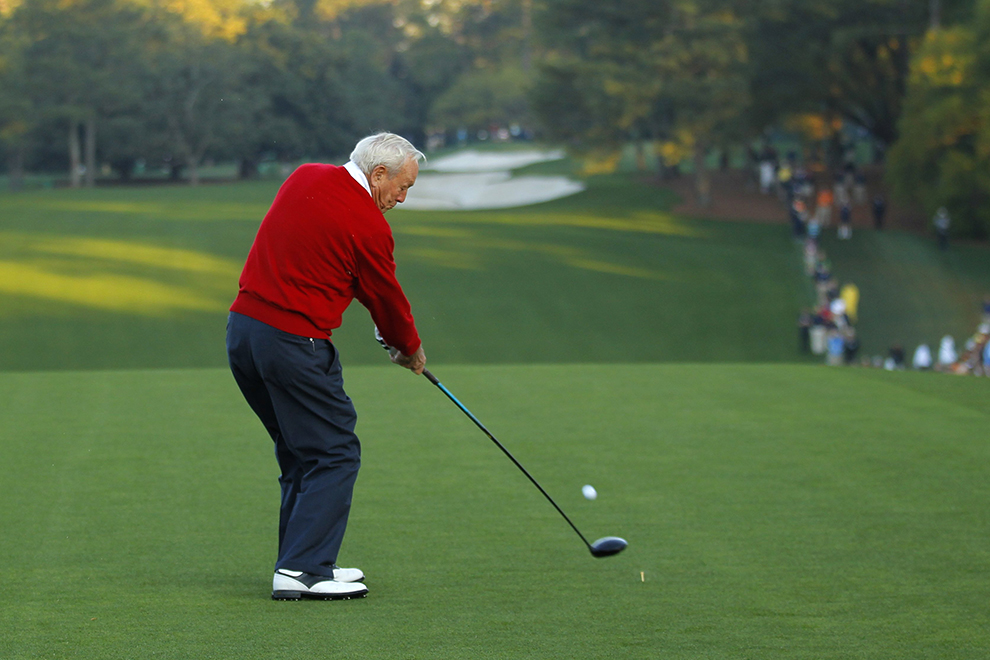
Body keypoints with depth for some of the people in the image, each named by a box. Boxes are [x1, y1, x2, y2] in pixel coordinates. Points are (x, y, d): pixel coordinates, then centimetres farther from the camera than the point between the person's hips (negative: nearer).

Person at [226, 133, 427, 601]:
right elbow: (385, 297, 1)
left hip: (242, 328, 9)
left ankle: (305, 563, 19)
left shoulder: (305, 177, 13)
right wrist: (410, 348, 21)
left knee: (301, 453, 17)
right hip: (292, 343, -9)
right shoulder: (367, 224, -11)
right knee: (335, 453, -1)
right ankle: (302, 571, -7)